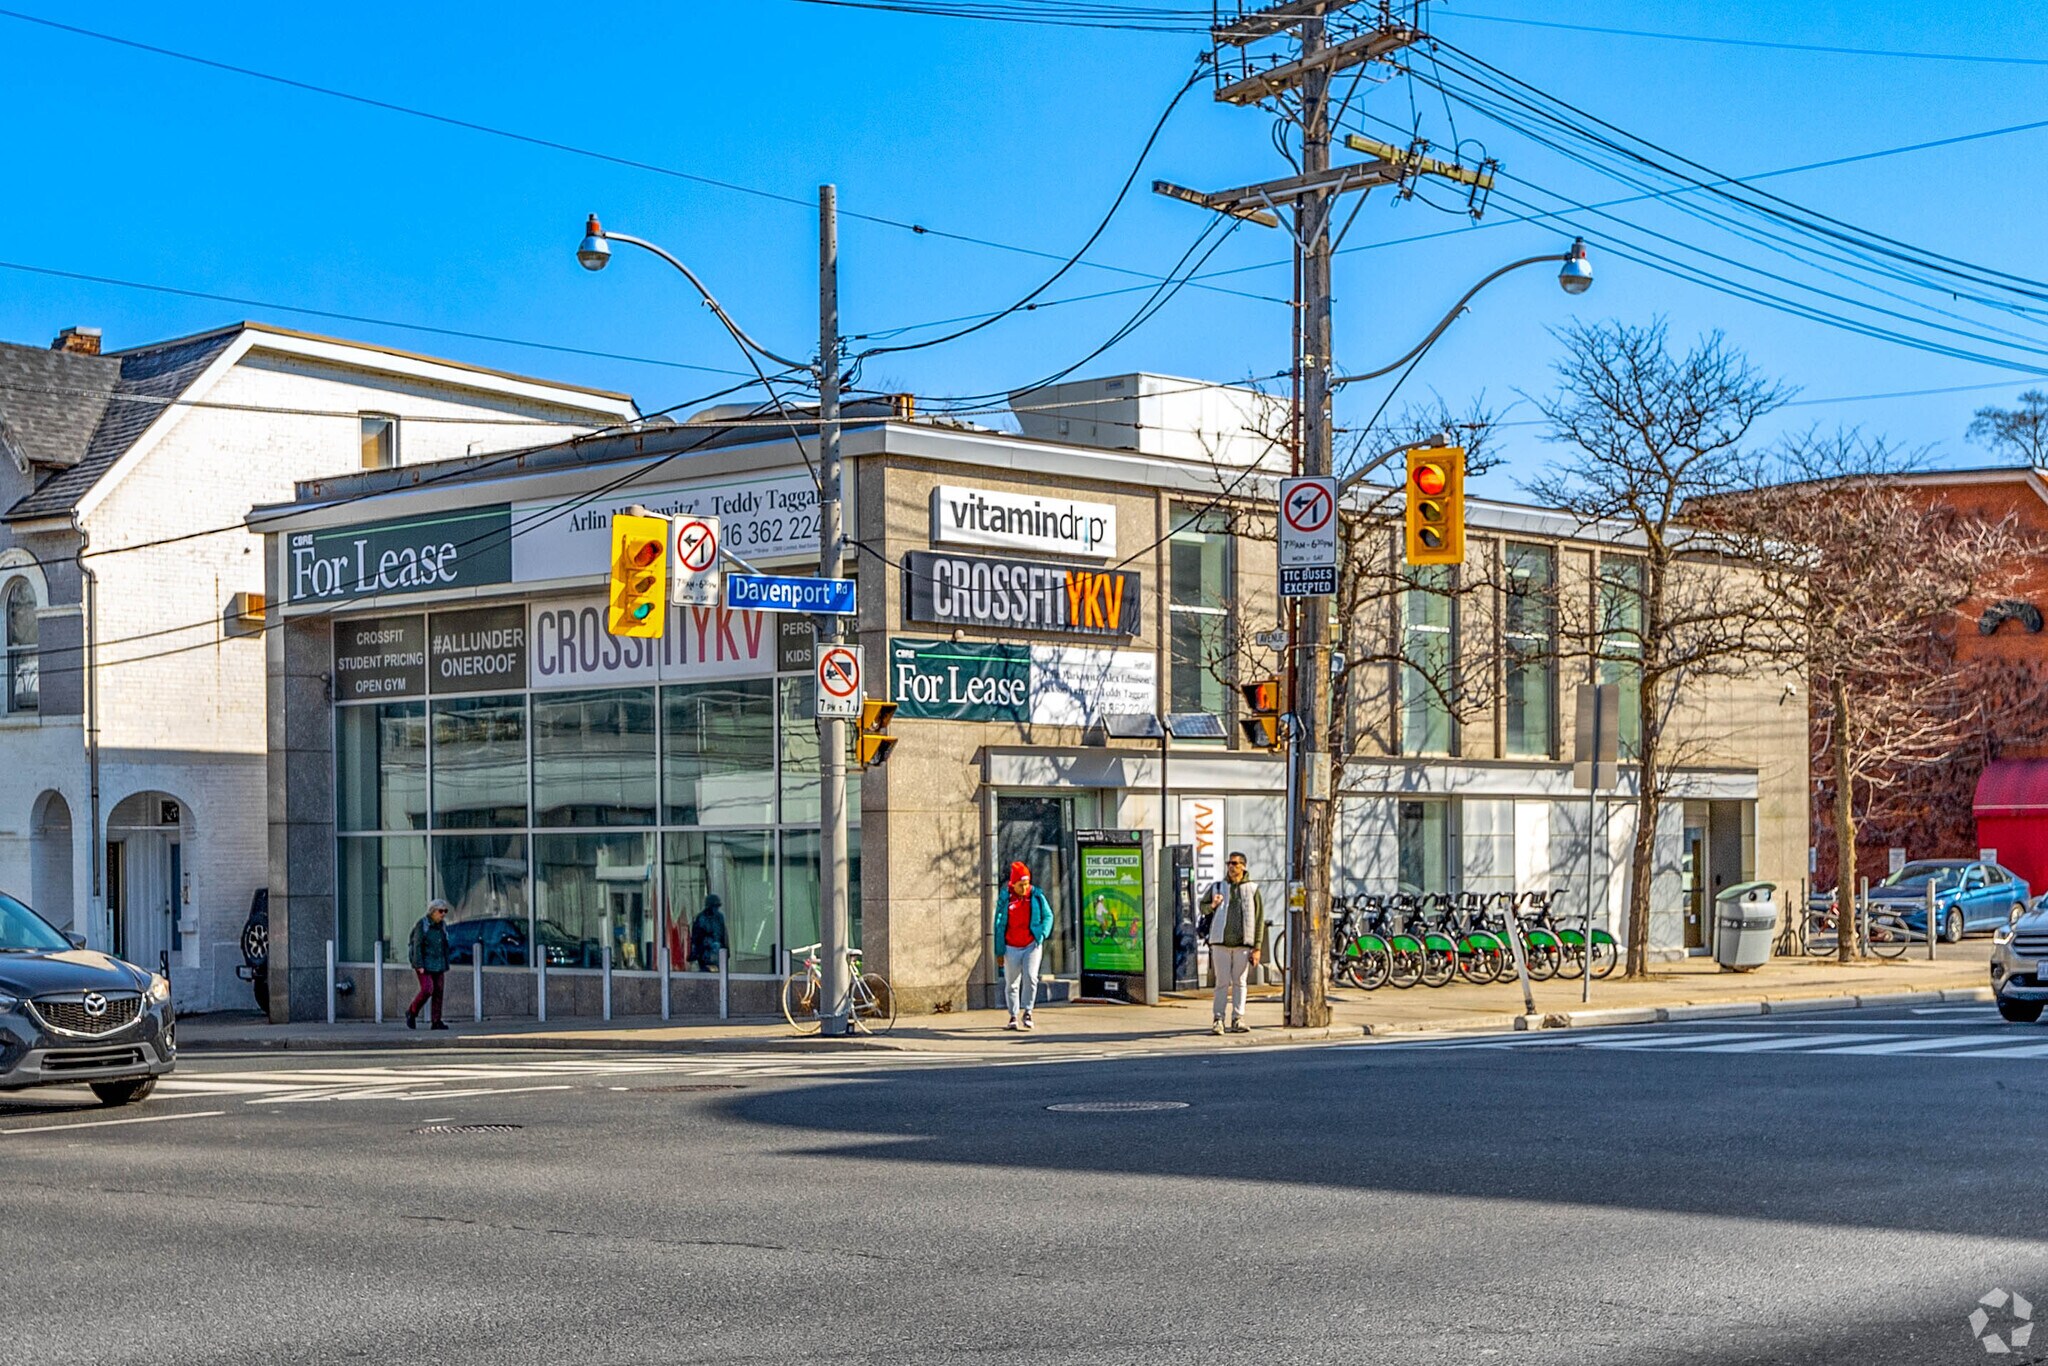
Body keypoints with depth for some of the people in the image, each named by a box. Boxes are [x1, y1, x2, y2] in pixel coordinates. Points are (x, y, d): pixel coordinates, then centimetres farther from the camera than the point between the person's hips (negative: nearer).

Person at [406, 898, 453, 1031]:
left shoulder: (442, 925, 8)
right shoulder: (422, 924, -10)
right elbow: (417, 945, -13)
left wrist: (445, 966, 13)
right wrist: (419, 965, -19)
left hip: (438, 964, 6)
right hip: (424, 964, -6)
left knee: (438, 991, -1)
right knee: (427, 990, -15)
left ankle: (436, 1021, 1)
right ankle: (412, 1012, 7)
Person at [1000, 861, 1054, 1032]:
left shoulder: (1037, 897, 1)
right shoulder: (1005, 899, 1)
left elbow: (1048, 916, 10)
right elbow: (1000, 925, 6)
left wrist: (1043, 934, -8)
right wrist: (999, 951, 4)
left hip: (1032, 945, -1)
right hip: (1012, 947, 1)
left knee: (1030, 977, -18)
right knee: (1011, 984, 5)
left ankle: (1027, 1012, -8)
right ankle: (1013, 1016, 17)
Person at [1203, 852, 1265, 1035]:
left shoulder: (1252, 889, 7)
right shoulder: (1217, 887, 11)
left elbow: (1259, 919, 6)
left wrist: (1257, 947, -1)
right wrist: (1212, 905, -4)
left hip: (1243, 944, 0)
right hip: (1221, 942, 0)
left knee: (1240, 982, 3)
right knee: (1222, 982, -2)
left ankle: (1237, 1020, 6)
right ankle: (1218, 1020, 0)